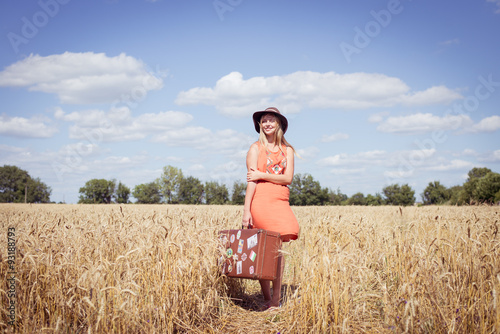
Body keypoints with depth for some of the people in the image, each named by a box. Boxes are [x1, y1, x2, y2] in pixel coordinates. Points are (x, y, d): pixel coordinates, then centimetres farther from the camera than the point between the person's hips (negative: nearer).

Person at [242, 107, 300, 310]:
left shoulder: (287, 150, 15)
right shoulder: (256, 148, 6)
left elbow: (288, 178, 3)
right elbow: (251, 181, -2)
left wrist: (262, 175, -7)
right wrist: (246, 210, -9)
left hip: (280, 202, 3)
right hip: (260, 201, -3)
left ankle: (275, 299, -3)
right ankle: (268, 299, 7)